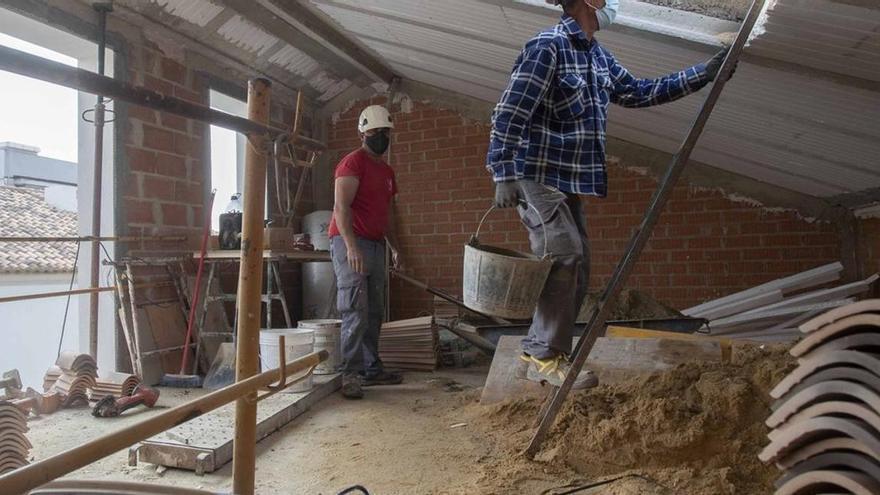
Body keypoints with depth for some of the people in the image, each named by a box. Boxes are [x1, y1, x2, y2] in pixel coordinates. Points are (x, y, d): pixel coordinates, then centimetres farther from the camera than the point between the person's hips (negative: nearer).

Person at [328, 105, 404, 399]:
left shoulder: (387, 172, 21)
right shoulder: (353, 162, -6)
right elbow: (341, 207, -17)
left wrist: (395, 247, 18)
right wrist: (351, 246, -27)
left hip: (375, 246, 9)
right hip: (350, 244, -8)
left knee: (374, 313, 9)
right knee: (355, 312, -13)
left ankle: (372, 369, 16)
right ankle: (350, 375, -9)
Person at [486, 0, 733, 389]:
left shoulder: (598, 55, 15)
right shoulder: (548, 46, -12)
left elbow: (637, 93, 23)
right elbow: (509, 113, -17)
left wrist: (702, 75, 21)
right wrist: (503, 175, -24)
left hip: (567, 181, 9)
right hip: (535, 176, -9)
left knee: (576, 268, 7)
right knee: (565, 256, -14)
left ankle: (541, 353, 15)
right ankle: (542, 357, -3)